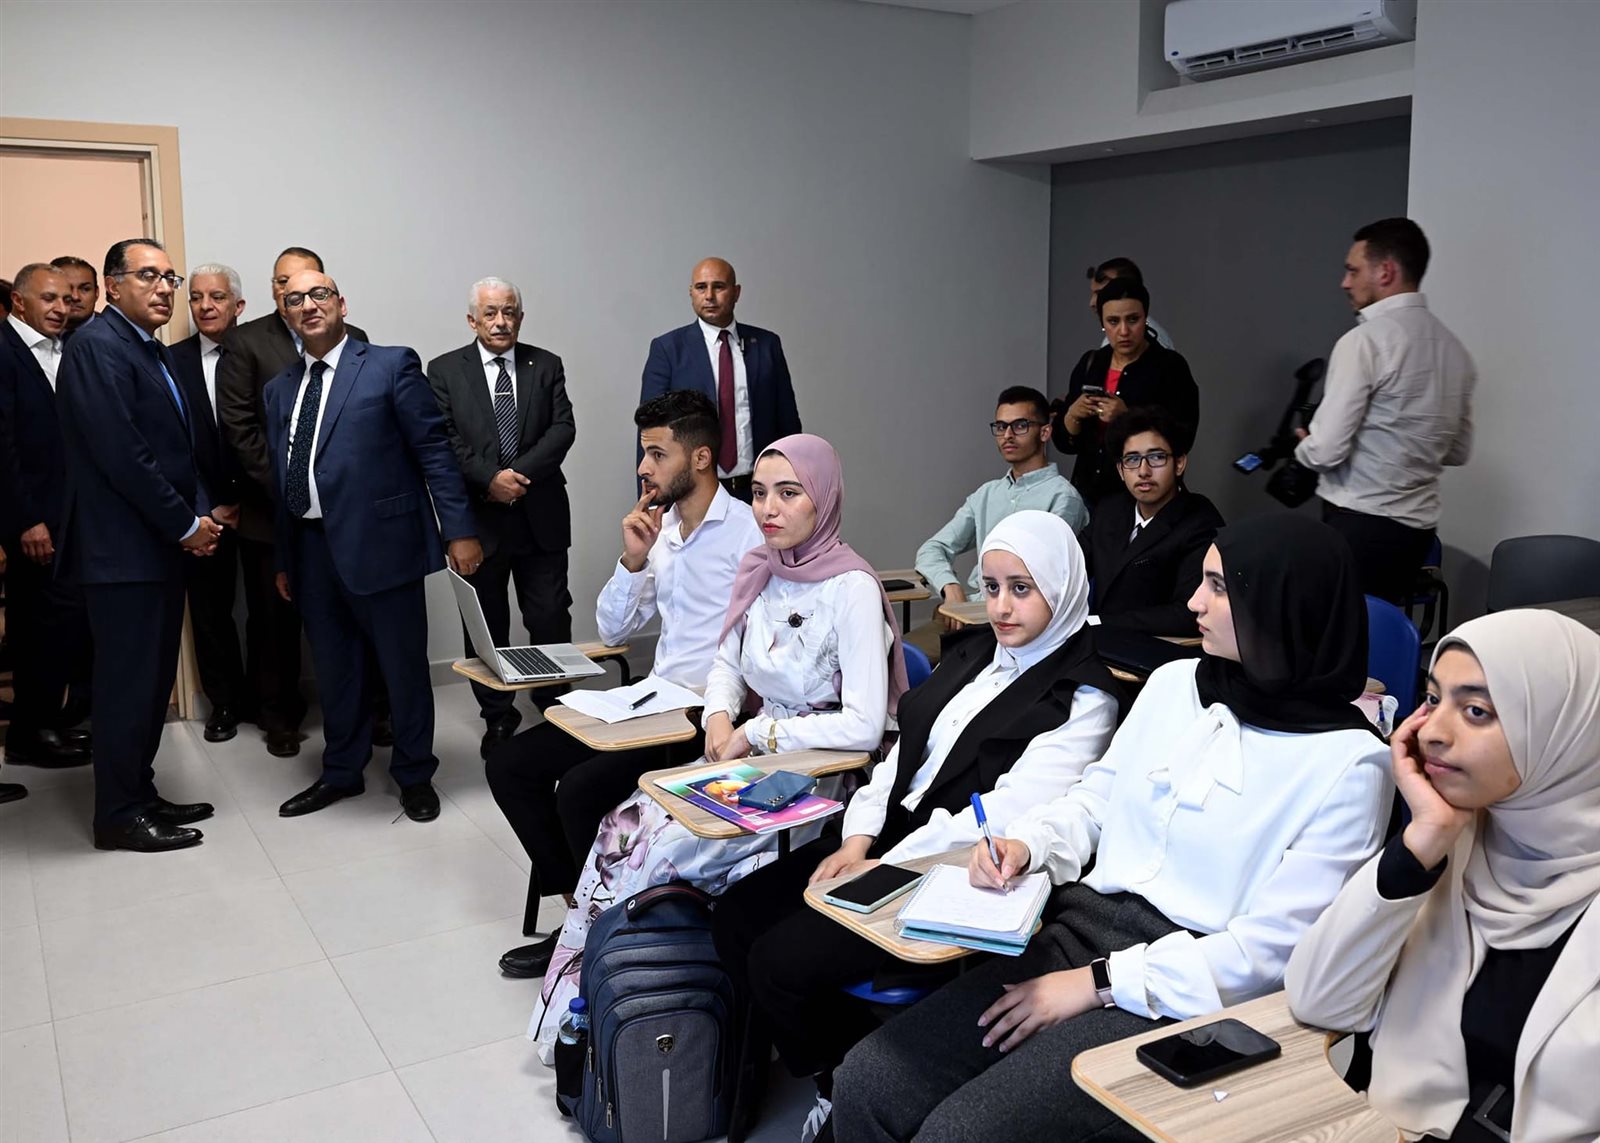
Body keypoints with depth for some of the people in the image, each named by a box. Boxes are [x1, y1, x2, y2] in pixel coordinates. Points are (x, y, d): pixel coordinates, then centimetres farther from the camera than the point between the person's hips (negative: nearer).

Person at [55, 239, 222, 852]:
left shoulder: (156, 351, 16)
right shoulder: (97, 345, -13)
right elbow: (121, 453, -20)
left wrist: (201, 514, 4)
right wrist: (186, 525, -14)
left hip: (164, 546, 9)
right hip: (122, 547, -9)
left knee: (153, 681, 14)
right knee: (128, 683, -1)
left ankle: (140, 794, 25)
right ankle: (119, 816, 10)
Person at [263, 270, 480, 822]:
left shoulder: (391, 365, -2)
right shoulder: (279, 389, 15)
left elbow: (434, 451, -6)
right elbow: (281, 479, 16)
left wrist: (459, 531, -11)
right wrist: (283, 559, 16)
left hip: (379, 542, -5)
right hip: (312, 548, 5)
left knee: (404, 665, 5)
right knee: (334, 668, 15)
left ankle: (415, 775, 22)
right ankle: (341, 772, 31)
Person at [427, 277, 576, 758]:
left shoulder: (546, 366, 7)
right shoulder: (445, 370, 3)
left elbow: (563, 428, -4)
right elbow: (444, 440, -6)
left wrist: (520, 472, -16)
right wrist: (489, 479, -18)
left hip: (540, 515, 1)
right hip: (479, 517, 0)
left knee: (551, 619, 2)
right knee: (485, 627, 9)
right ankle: (497, 718, 22)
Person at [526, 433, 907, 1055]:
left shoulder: (851, 589, -18)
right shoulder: (758, 570, 4)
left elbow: (864, 724, -23)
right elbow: (727, 665, 17)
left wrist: (756, 735, -18)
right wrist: (719, 719, -5)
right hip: (751, 763, 7)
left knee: (656, 850, -18)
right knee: (623, 824, -12)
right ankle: (571, 996, -1)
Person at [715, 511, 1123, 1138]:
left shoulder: (1083, 699, -10)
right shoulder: (973, 656, 15)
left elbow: (1006, 811, -19)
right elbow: (902, 754, 14)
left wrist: (887, 865, -20)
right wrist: (858, 839, -2)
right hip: (887, 839, 9)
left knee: (782, 962, -19)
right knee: (735, 916, -3)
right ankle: (836, 1073, 11)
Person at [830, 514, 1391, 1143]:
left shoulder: (1349, 761, -10)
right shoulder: (1174, 683, 9)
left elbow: (1278, 942, -14)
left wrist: (1099, 984, -15)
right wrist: (1025, 843, -4)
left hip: (1184, 992, -6)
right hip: (1079, 931, 6)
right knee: (867, 1082, -11)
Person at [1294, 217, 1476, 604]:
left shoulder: (1365, 340, -12)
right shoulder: (1453, 347, 11)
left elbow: (1325, 449, -16)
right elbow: (1458, 450, 19)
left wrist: (1303, 446, 5)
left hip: (1360, 525, -8)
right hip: (1417, 525, 8)